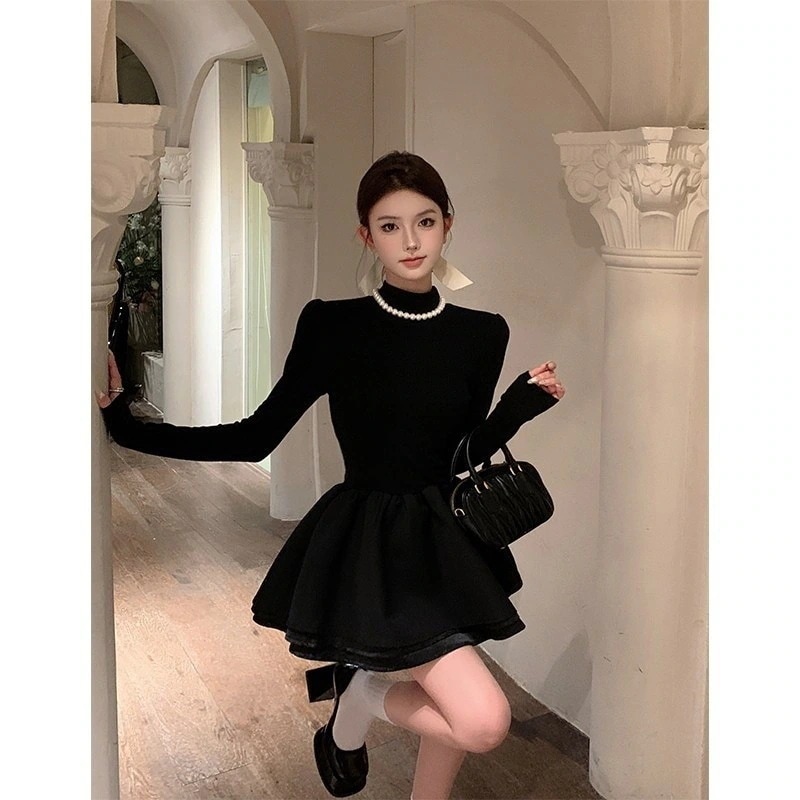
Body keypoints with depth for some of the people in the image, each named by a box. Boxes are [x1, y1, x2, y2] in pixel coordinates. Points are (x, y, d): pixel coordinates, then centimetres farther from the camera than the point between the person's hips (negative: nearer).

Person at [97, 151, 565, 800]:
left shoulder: (481, 334, 0)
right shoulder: (333, 326, -9)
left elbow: (462, 455, 9)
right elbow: (258, 436, -5)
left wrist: (522, 403, -6)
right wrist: (129, 428, -11)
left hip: (440, 540, 5)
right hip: (364, 545, -5)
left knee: (450, 713, 15)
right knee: (482, 720, -16)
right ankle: (358, 696, 12)